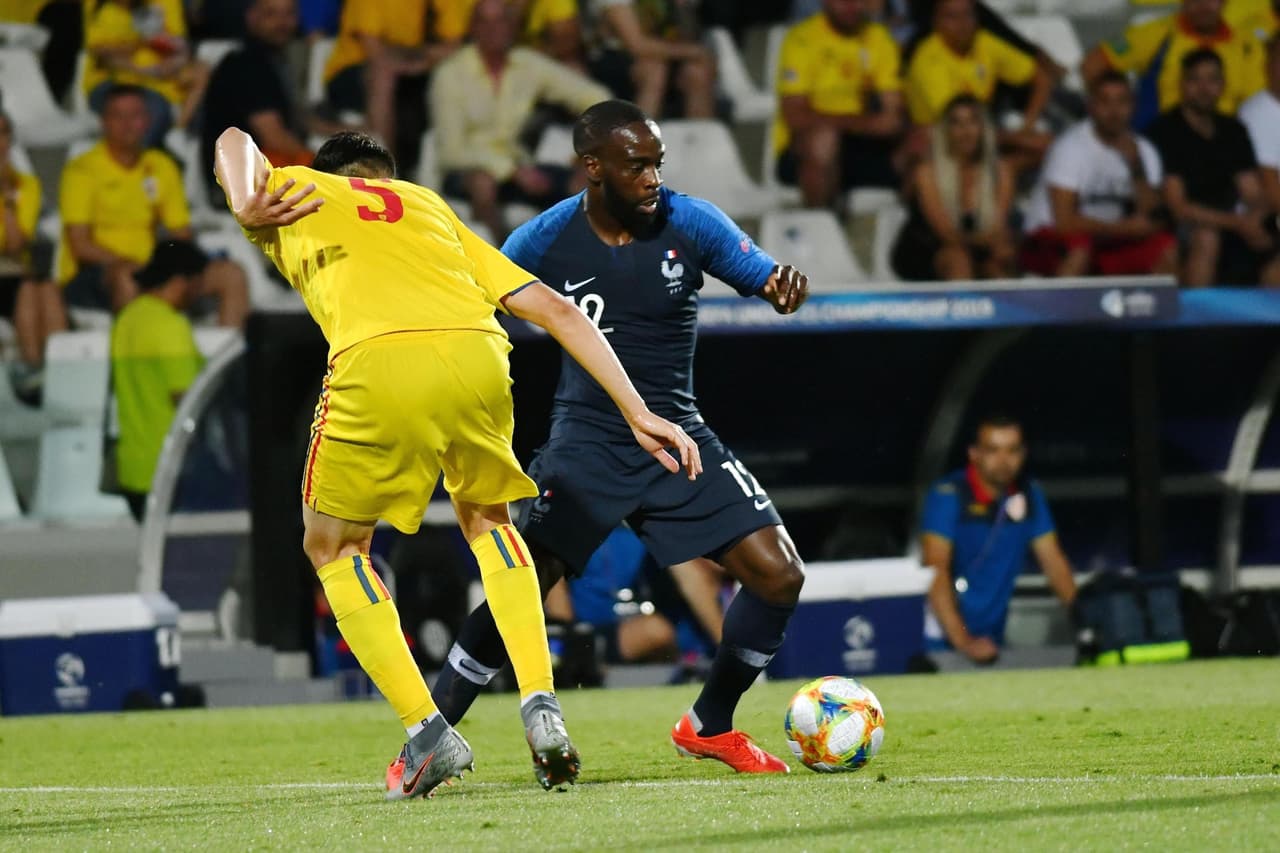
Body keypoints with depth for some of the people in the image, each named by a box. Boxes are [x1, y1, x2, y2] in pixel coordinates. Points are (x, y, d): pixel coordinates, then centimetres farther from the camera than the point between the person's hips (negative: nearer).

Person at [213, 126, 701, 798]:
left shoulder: (292, 193, 31)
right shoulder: (431, 207, 37)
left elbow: (234, 142, 9)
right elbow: (554, 310, 29)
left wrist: (246, 210, -9)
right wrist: (638, 415, 28)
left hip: (376, 364, -3)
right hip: (478, 357, 3)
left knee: (334, 547, 21)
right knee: (486, 520, 30)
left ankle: (426, 731, 9)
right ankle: (542, 712, 14)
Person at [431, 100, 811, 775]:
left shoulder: (689, 223, -5)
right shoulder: (548, 239, -7)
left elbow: (766, 281, -6)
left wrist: (785, 286, -30)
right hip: (586, 439, -2)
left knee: (779, 577, -8)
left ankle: (709, 726, 14)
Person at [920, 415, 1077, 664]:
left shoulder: (1029, 495, 3)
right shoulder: (948, 495, -13)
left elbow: (1054, 562, 8)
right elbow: (936, 570, -20)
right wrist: (963, 641, -29)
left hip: (992, 637, 5)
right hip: (943, 640, -5)